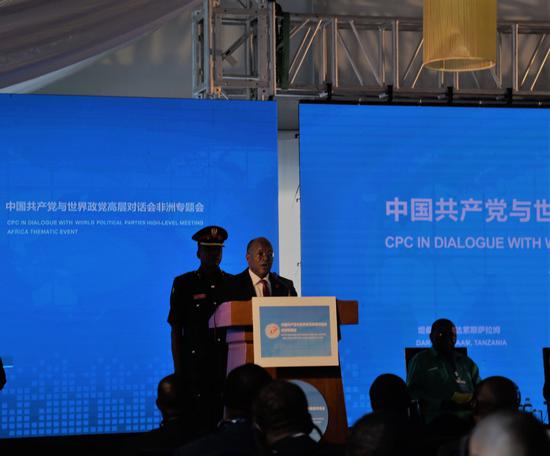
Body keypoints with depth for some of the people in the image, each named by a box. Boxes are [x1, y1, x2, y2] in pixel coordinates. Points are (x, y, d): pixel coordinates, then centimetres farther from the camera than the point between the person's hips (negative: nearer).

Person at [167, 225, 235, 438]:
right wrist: (178, 368, -2)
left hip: (227, 362, 2)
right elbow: (176, 329, 4)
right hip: (195, 363, -2)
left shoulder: (233, 284, 11)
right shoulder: (184, 284, 5)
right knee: (197, 422, -4)